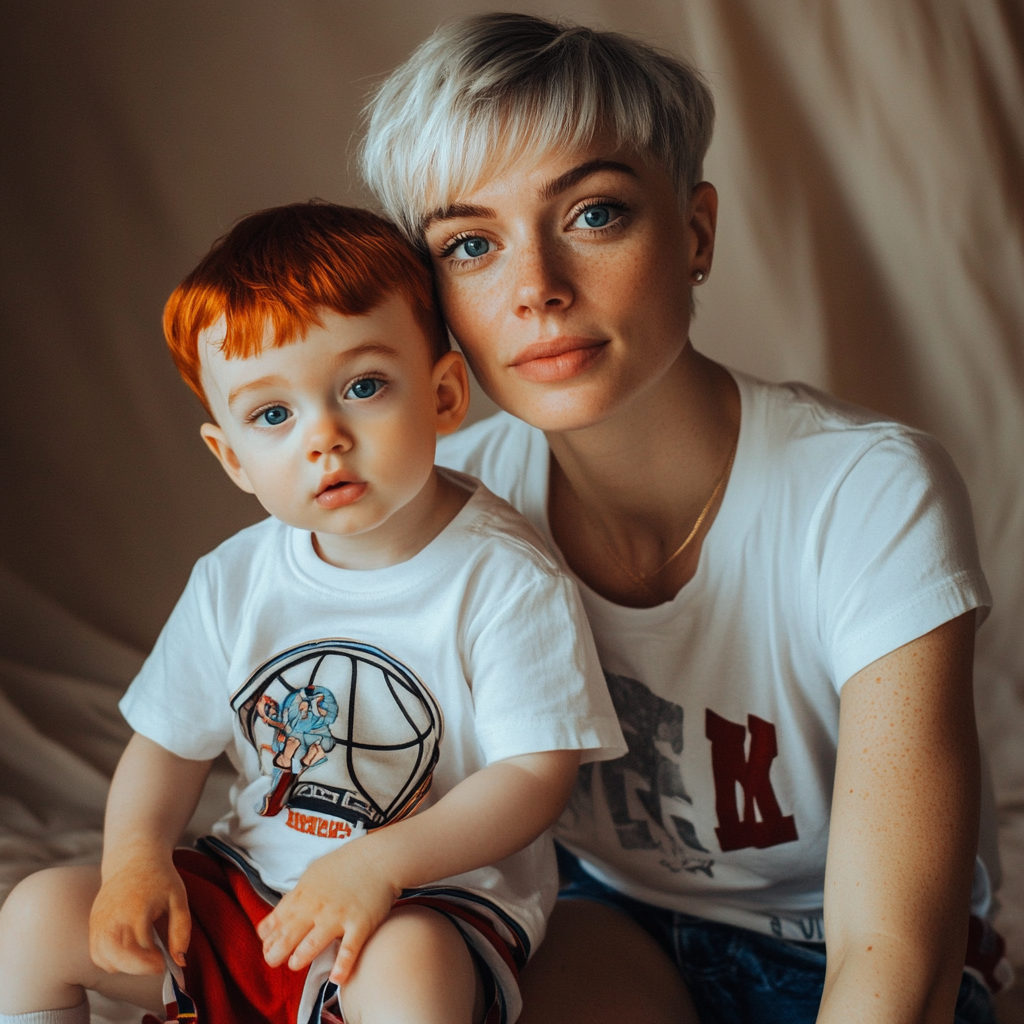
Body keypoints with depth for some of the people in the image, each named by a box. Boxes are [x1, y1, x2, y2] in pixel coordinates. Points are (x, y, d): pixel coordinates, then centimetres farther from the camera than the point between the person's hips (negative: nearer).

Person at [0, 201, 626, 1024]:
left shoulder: (506, 579, -16)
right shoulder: (233, 583, 0)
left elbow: (538, 772, -18)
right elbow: (170, 742, 9)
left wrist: (380, 862, -28)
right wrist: (136, 856, -10)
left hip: (435, 905, -5)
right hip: (248, 895, 6)